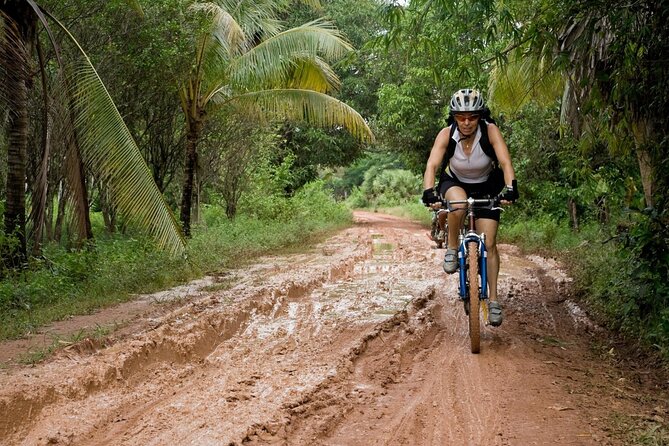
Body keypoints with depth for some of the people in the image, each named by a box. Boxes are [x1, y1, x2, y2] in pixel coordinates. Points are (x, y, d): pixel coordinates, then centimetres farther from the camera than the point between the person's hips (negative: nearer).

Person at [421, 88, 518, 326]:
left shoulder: (490, 131, -26)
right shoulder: (446, 135, -25)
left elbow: (505, 162, -35)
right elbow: (432, 165, -34)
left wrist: (511, 187, -53)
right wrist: (429, 191, -52)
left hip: (486, 187, 0)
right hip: (455, 183, 0)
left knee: (489, 244, -9)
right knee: (458, 205, -38)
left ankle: (493, 301, -2)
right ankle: (452, 250, -14)